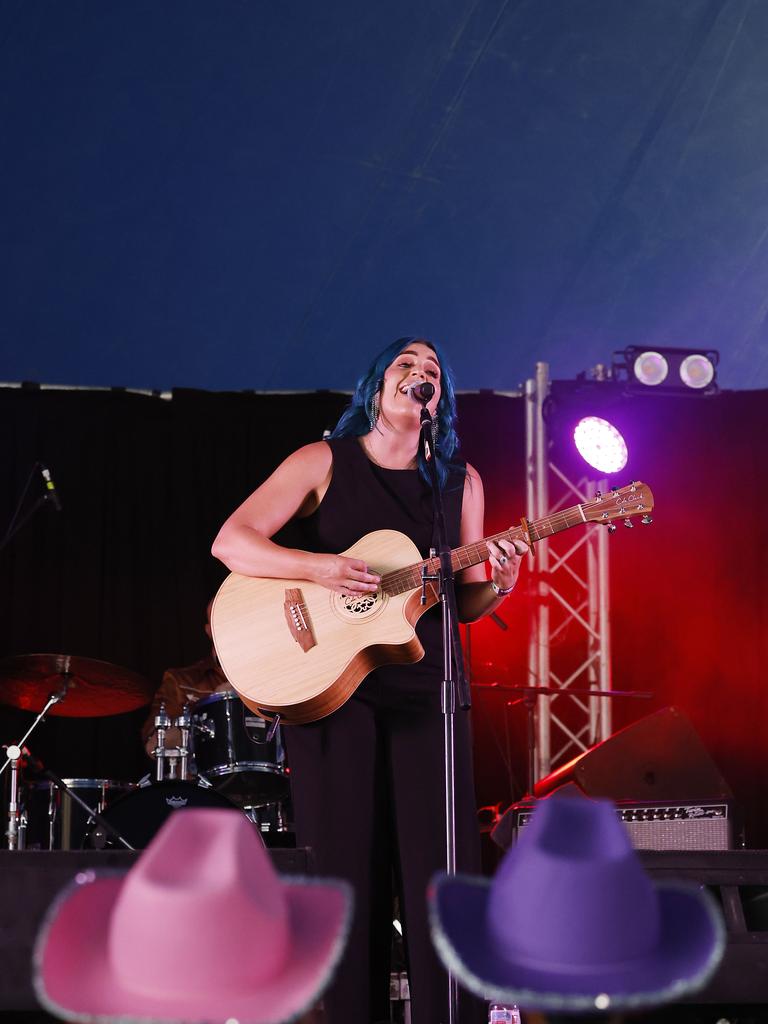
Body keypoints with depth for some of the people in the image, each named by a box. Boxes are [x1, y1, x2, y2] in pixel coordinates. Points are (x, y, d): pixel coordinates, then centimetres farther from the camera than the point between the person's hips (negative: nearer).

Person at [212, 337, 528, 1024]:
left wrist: (498, 586, -9)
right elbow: (230, 541, -6)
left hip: (424, 690, 2)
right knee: (349, 871, 1)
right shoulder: (325, 462, 2)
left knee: (440, 872, -2)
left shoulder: (461, 481, 11)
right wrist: (316, 566, -20)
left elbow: (463, 602, 13)